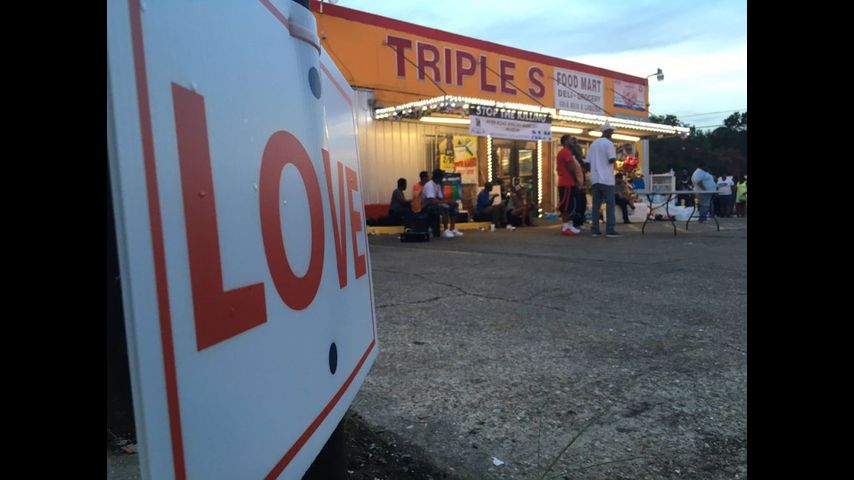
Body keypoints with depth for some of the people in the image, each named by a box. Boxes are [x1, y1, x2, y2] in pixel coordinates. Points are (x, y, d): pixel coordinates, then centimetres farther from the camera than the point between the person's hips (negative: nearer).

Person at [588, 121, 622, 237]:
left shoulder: (593, 144, 15)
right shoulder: (608, 143, -7)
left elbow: (588, 161, 13)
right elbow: (612, 160, -14)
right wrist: (615, 157, 6)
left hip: (595, 178, 6)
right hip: (606, 178, -6)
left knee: (596, 204, 7)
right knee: (610, 204, -3)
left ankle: (595, 229, 5)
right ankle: (610, 230, -7)